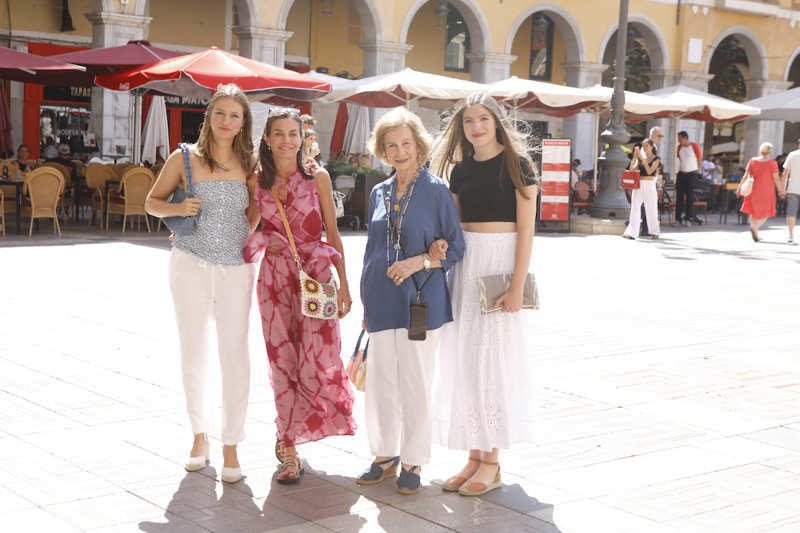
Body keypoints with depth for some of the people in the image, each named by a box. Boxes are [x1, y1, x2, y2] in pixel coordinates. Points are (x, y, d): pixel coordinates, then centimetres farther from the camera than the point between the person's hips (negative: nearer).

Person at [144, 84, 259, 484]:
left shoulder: (248, 164, 2)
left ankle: (231, 446, 6)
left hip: (235, 268, 0)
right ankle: (200, 435, 26)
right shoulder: (184, 158, -2)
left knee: (235, 353, -4)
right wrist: (178, 209, -12)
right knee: (194, 353, 8)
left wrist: (251, 240, -2)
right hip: (191, 266, 0)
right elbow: (152, 202, 6)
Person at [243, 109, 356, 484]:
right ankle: (290, 451, 11)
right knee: (282, 361, 1)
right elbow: (251, 228, 19)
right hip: (274, 276, 2)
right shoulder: (259, 181, 6)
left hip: (316, 273, -1)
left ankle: (288, 436, 20)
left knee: (318, 360, -7)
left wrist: (343, 283, -2)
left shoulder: (317, 177, 1)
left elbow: (332, 233, 3)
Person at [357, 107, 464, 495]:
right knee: (379, 383, 8)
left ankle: (412, 463, 16)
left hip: (420, 301, -4)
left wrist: (419, 262, -17)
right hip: (382, 301, 4)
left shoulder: (436, 191, -2)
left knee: (415, 384, 3)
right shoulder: (379, 194, 12)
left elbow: (456, 248, -1)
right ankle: (385, 456, 24)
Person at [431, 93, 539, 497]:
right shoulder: (462, 170, 12)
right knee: (464, 357, 6)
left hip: (502, 262, -6)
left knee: (494, 356, -3)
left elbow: (525, 229, -10)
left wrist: (517, 286, -17)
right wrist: (441, 244, -7)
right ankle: (475, 455, 16)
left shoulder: (516, 164, -5)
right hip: (466, 263, 6)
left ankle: (492, 463, 6)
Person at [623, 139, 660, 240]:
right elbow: (632, 170, 0)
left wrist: (643, 158, -16)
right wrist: (635, 157, -8)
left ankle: (654, 232, 22)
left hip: (649, 186, -3)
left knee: (651, 210, 6)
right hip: (638, 186, 3)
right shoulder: (639, 158, 11)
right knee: (635, 209, -5)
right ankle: (631, 232, -9)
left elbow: (649, 171, -15)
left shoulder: (656, 159, 0)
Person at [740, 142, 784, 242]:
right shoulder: (772, 163, -9)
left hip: (754, 190, 3)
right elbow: (776, 178, -10)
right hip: (767, 191, -3)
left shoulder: (753, 161, 0)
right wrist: (781, 190, -1)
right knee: (765, 212, 7)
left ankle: (756, 234, 13)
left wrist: (740, 188, 3)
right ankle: (755, 228, -18)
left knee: (754, 212, 14)